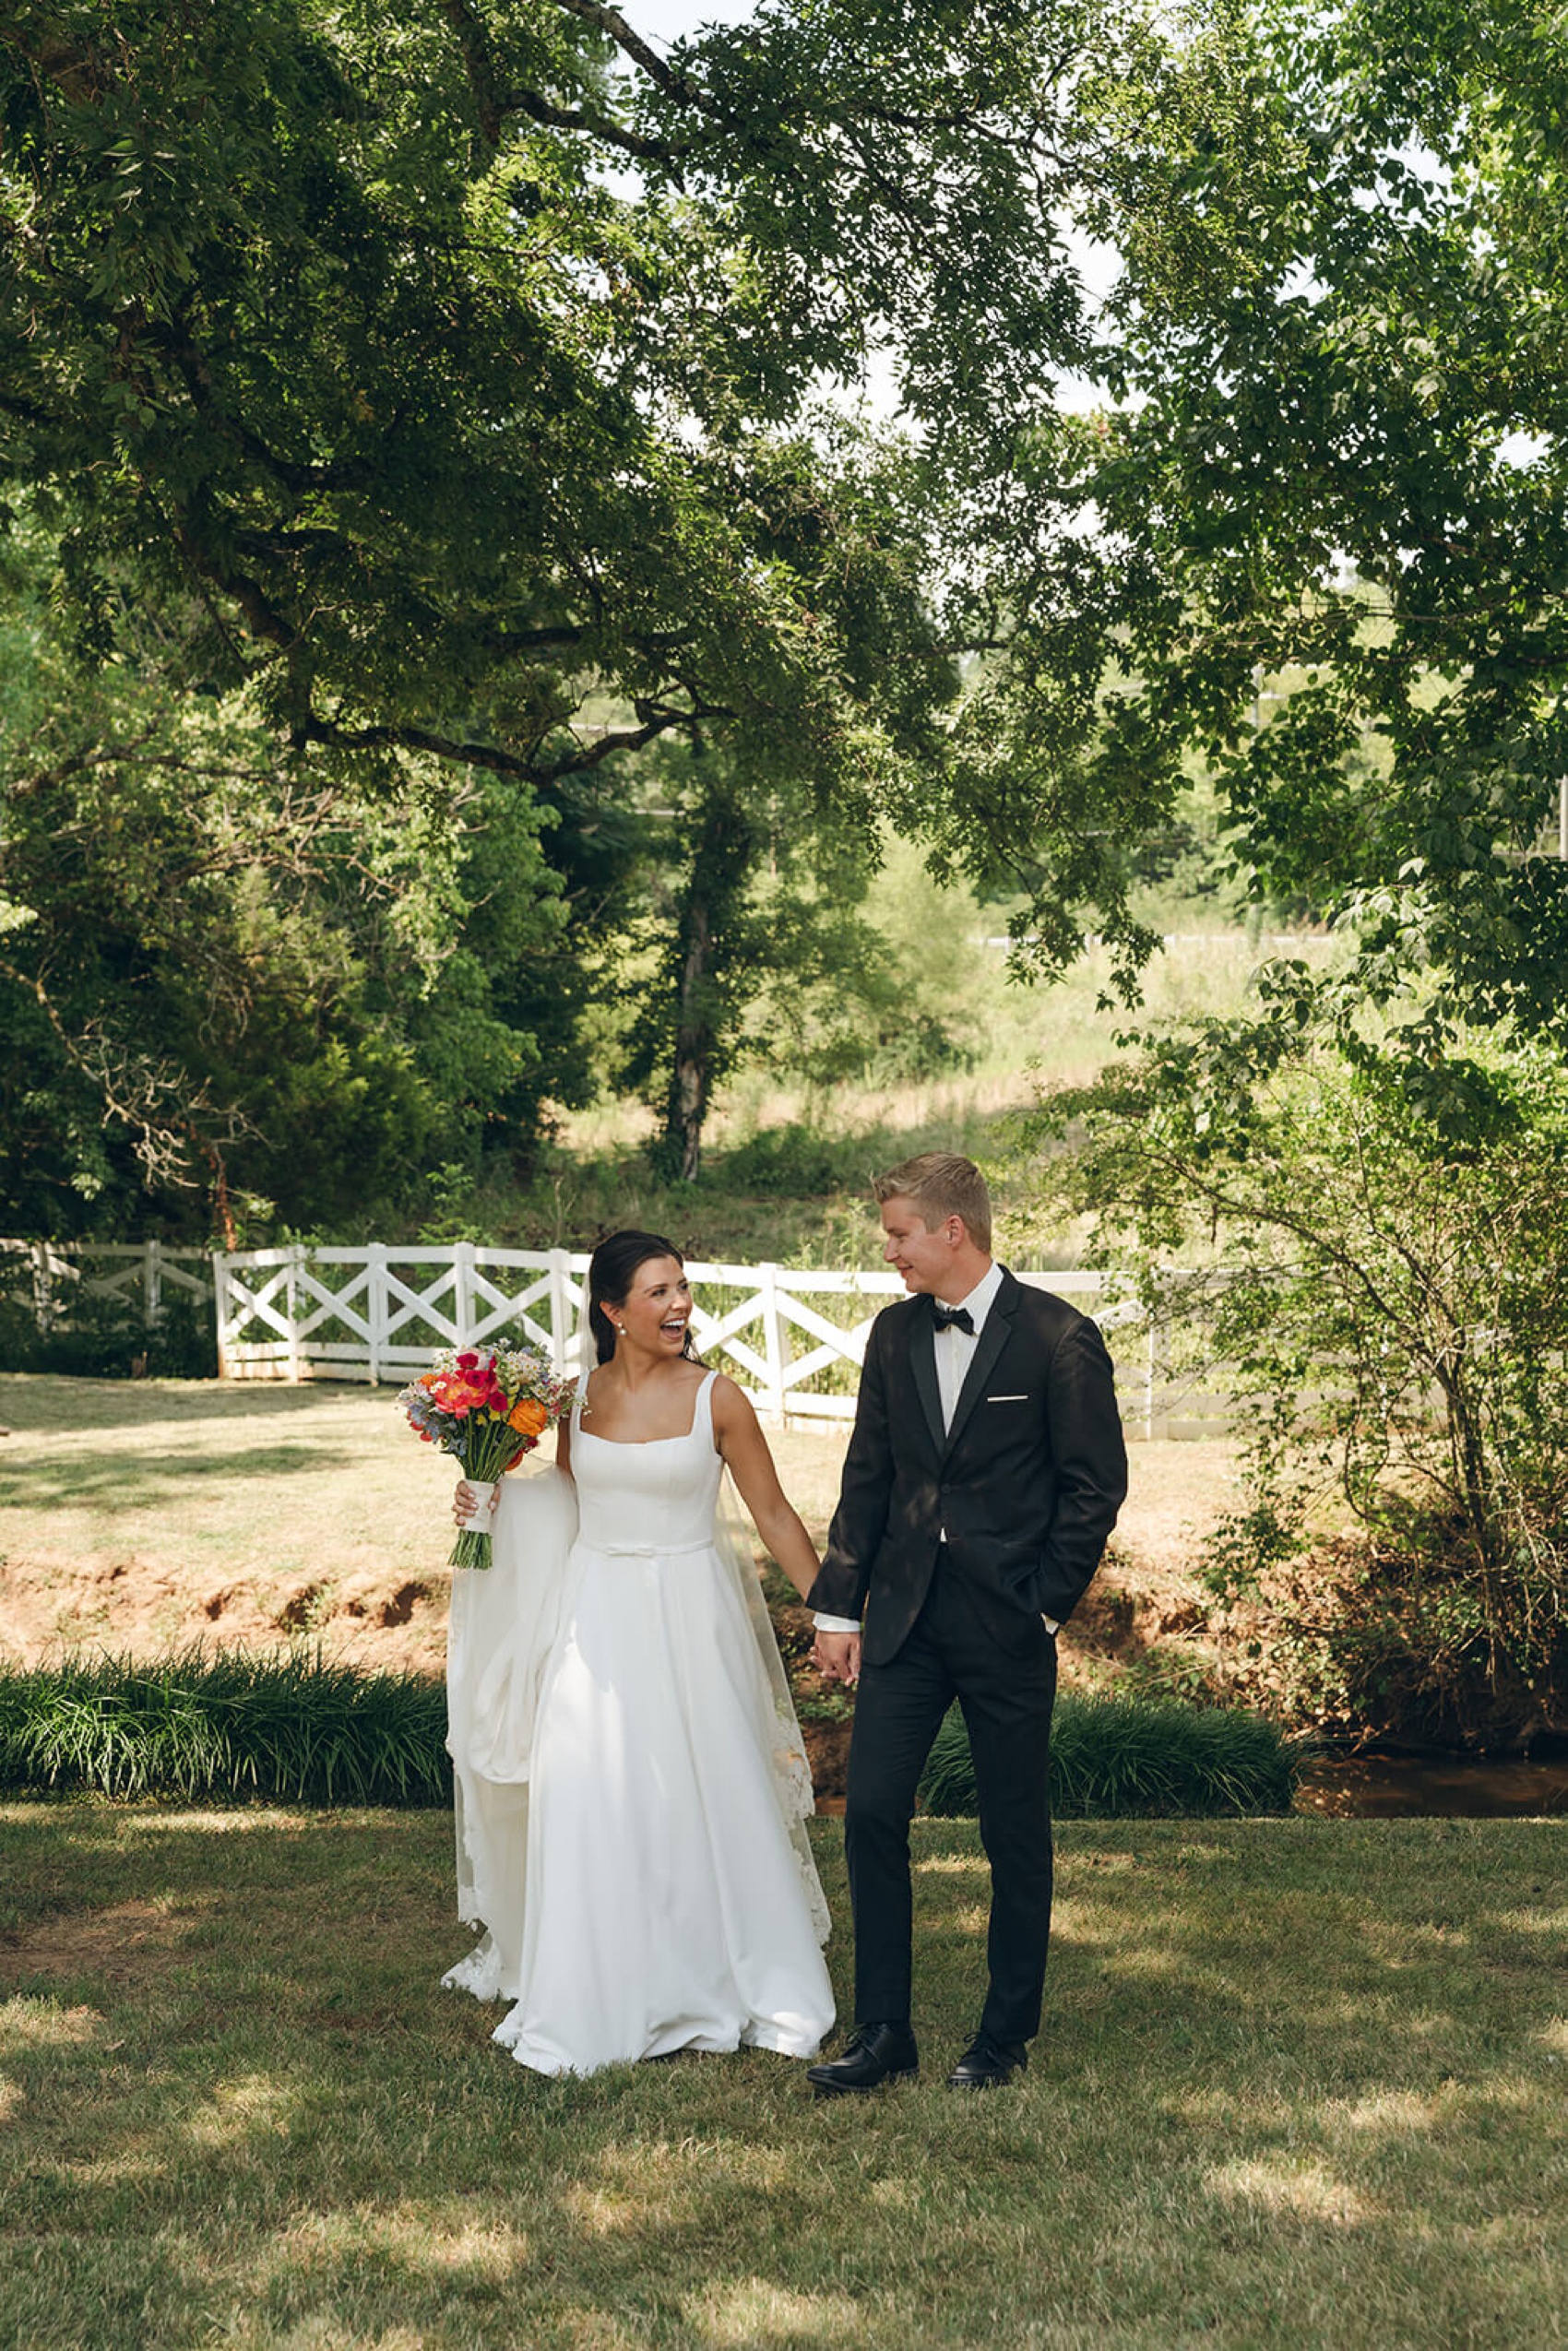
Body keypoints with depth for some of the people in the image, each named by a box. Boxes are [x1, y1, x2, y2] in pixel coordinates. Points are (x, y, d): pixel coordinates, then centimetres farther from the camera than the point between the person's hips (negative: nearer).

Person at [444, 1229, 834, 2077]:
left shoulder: (715, 1399, -7)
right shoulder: (576, 1398, 2)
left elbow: (773, 1514, -1)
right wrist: (489, 1504, 0)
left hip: (688, 1623, -3)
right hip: (596, 1618, 3)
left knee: (706, 1802, 3)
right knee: (589, 1807, 4)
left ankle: (727, 1984, 22)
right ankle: (594, 1997, 19)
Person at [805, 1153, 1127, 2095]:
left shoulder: (1060, 1337, -9)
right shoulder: (894, 1333, 7)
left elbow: (1096, 1486, -6)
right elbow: (868, 1477, 11)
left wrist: (1048, 1604, -8)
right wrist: (839, 1605, 8)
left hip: (1008, 1626, -4)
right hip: (904, 1614, 4)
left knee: (1016, 1833, 7)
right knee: (872, 1813, -1)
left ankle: (1008, 2034, 22)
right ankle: (884, 2034, 11)